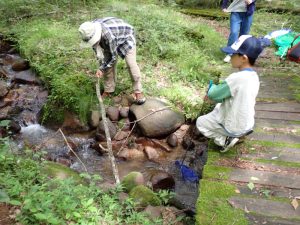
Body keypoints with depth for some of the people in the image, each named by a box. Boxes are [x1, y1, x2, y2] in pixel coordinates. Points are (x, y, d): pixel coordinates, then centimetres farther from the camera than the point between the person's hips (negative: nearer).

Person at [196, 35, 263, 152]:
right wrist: (216, 93, 2)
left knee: (200, 122, 11)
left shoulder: (237, 78, -31)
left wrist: (212, 87, 1)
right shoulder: (254, 76, -3)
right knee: (219, 107, 31)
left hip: (234, 128, -8)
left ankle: (225, 140, 1)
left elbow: (212, 94, -20)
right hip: (247, 124, 8)